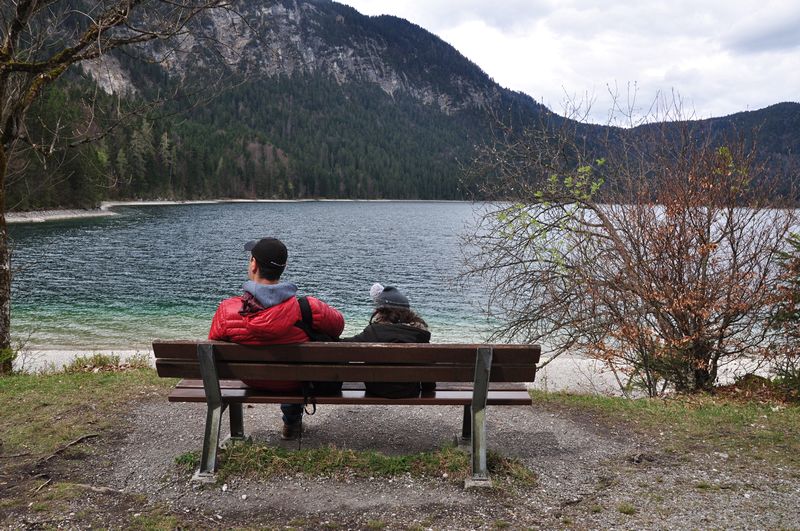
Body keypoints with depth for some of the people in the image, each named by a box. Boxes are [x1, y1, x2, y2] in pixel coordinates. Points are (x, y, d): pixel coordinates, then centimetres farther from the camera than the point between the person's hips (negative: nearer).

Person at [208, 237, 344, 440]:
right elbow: (338, 324, -12)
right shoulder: (306, 308, -33)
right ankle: (292, 421, 56)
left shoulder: (227, 311, -29)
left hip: (252, 381, 2)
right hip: (295, 382, -1)